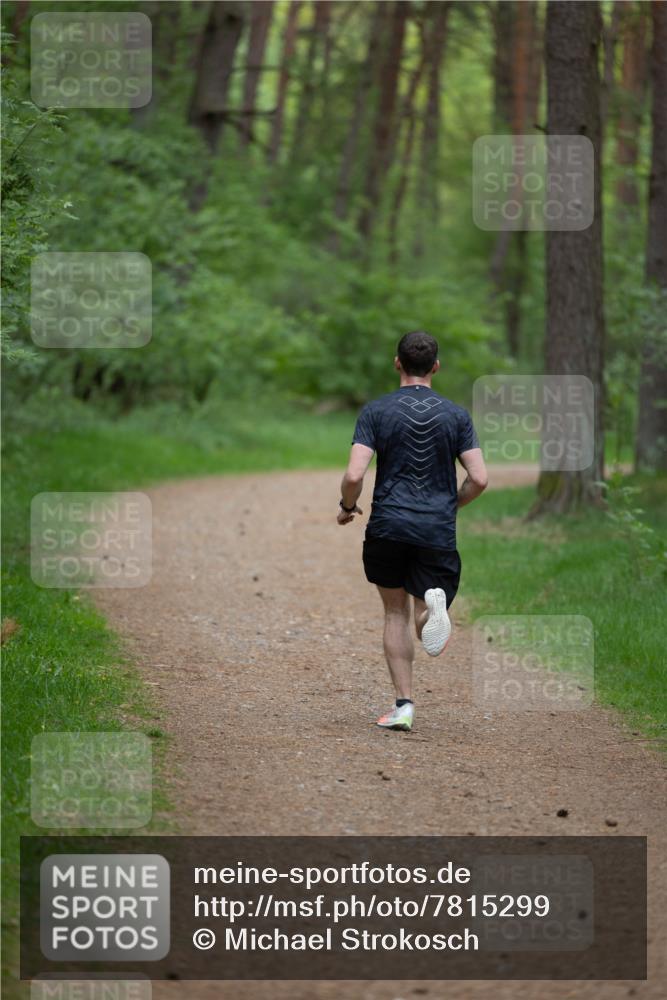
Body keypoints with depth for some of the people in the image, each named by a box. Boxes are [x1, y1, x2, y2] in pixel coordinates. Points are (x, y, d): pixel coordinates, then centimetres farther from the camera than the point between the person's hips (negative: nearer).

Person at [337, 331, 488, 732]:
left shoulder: (376, 411, -2)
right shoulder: (456, 415, 4)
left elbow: (354, 476, -10)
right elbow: (479, 479, -2)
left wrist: (347, 507, 11)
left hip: (388, 528, -1)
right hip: (438, 531, 1)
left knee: (396, 614, 14)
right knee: (428, 624, 8)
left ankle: (404, 704, 6)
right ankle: (434, 603, -30)